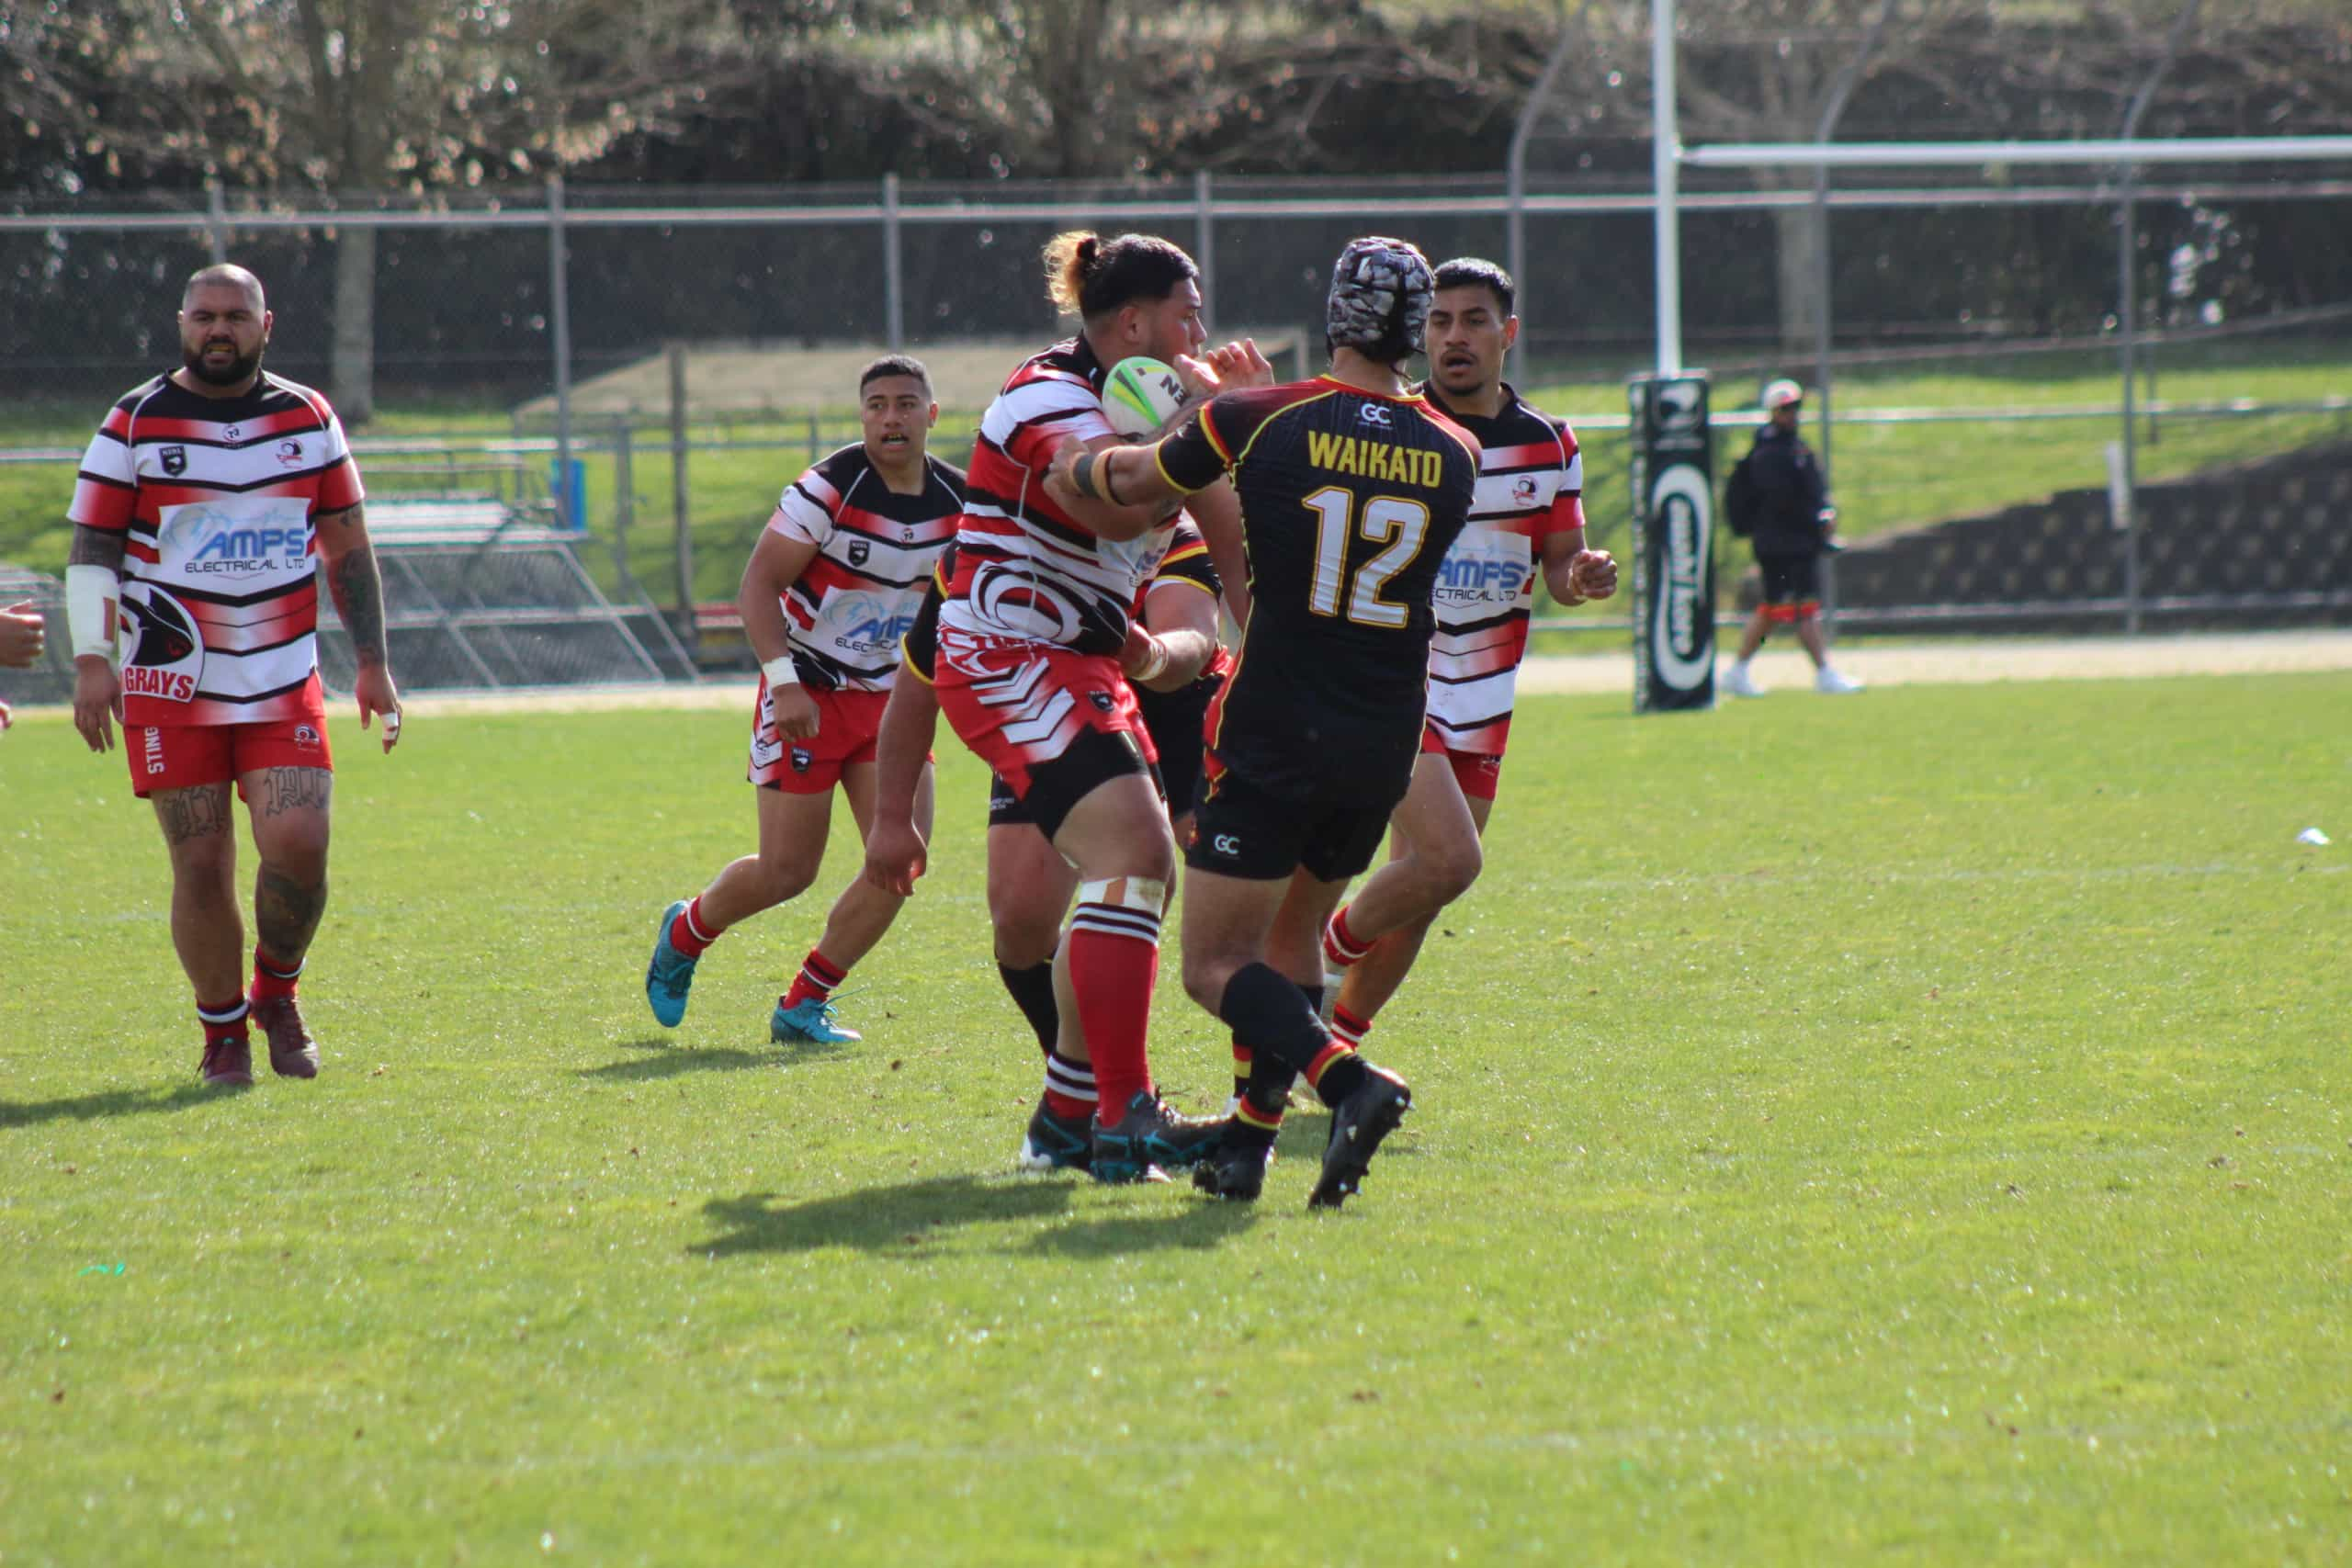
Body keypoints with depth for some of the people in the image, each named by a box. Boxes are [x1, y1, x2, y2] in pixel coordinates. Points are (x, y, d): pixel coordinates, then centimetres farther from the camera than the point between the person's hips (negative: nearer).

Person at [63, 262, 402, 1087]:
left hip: (284, 681, 2)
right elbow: (92, 548, 0)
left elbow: (347, 547, 14)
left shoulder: (309, 419, 9)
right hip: (171, 685, -2)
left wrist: (372, 664, 10)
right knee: (201, 865, -4)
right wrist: (91, 661, -11)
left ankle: (277, 989, 14)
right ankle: (222, 1029, 15)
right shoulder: (135, 423, 1)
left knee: (298, 843, -13)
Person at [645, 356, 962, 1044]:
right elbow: (759, 581, -15)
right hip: (809, 696, -5)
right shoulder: (829, 488, -16)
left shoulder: (958, 500, 1)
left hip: (891, 698, 5)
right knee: (786, 873, -4)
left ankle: (803, 1005, 4)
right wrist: (784, 680, -25)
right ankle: (685, 932, 28)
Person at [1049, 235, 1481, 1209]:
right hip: (1384, 747, 5)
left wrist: (1073, 470, 30)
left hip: (1273, 736, -5)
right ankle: (1249, 1141, 14)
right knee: (1293, 937, 21)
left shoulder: (1260, 422, -9)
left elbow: (1133, 480, 7)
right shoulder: (1454, 457, 2)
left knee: (1216, 965, 0)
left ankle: (1348, 1080, -22)